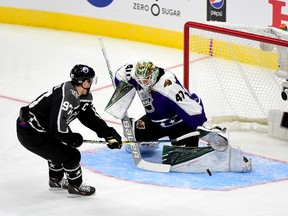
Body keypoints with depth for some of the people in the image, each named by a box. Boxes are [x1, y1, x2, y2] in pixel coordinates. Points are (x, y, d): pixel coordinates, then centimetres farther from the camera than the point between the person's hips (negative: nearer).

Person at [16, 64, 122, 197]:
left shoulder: (81, 96, 5)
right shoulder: (66, 96, -26)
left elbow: (92, 117, 8)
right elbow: (57, 127, -29)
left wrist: (109, 134, -1)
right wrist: (74, 139, -12)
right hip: (31, 134, -10)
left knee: (58, 149, 32)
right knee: (71, 155, -4)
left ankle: (56, 180, 50)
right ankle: (76, 186, 16)